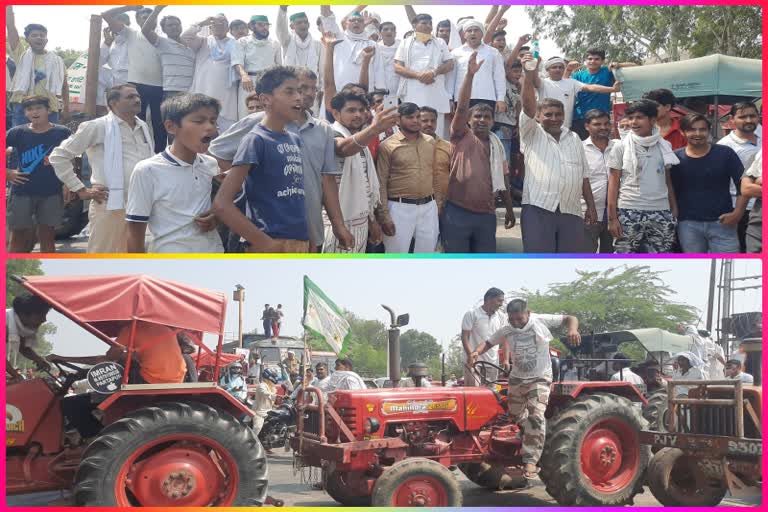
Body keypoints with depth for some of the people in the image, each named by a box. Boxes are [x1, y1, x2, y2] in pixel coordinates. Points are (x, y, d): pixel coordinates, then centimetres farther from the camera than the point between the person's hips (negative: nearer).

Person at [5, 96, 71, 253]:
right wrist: (6, 173, -3)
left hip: (51, 193, 0)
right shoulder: (17, 132, 0)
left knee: (47, 237, 5)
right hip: (22, 192, 0)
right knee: (18, 237, 4)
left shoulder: (62, 133, -1)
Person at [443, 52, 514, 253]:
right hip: (458, 212, -4)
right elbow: (461, 107, -15)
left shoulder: (497, 144, 14)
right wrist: (470, 74, -23)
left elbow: (502, 179, 17)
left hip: (486, 214, 5)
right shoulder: (462, 137, 0)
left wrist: (509, 209, 15)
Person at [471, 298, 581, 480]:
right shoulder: (506, 331, -5)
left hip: (539, 378, -5)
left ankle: (531, 461, -20)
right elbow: (489, 343, 5)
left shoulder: (541, 321, -13)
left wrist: (572, 329, -30)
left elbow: (570, 318, -8)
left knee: (536, 416, -21)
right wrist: (477, 352, -16)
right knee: (514, 416, 14)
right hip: (516, 379, 5)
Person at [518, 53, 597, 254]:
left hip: (571, 212, 4)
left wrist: (591, 207, 13)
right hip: (538, 210, -4)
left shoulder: (574, 139, 20)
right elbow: (528, 105, -10)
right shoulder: (532, 134, 8)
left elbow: (584, 176, 19)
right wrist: (529, 75, -23)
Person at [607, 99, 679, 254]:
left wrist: (674, 210, 6)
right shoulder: (621, 147, 1)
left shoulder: (664, 146, 9)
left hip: (661, 213, 3)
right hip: (629, 213, -2)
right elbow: (613, 183, 0)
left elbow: (668, 181, 14)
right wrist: (612, 217, -6)